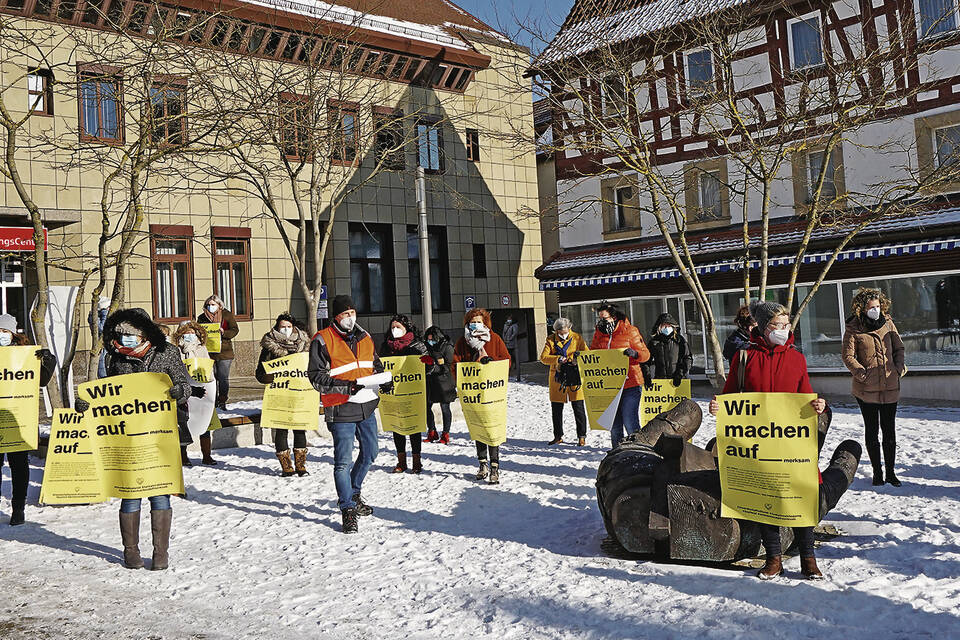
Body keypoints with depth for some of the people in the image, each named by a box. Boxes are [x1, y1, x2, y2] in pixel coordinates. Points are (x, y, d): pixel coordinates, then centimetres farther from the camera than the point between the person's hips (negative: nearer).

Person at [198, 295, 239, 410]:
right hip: (208, 352, 2)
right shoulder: (202, 318, 11)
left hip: (224, 352, -2)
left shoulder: (227, 315, 3)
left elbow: (235, 330, -2)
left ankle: (222, 401, 5)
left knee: (223, 378, -3)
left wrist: (223, 332, -18)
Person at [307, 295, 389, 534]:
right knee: (343, 461, -3)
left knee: (370, 453, 17)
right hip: (341, 409, -7)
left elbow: (375, 365, 23)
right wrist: (345, 387, -24)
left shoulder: (364, 337, 12)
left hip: (367, 406, 7)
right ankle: (347, 509, 10)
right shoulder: (323, 340, -8)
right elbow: (316, 377, -12)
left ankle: (352, 493, 38)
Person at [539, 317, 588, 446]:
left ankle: (581, 436, 11)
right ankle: (558, 436, 22)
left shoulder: (577, 338, 0)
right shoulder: (551, 340, 1)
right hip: (557, 378, 2)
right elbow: (543, 357, -9)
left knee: (578, 408, 1)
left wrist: (578, 359, -23)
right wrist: (558, 359, -24)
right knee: (556, 409, 9)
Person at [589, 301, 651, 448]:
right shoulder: (598, 334, 10)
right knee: (614, 422, 12)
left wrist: (634, 353, -24)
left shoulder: (630, 331, -3)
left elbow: (645, 354, -2)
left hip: (630, 384, -5)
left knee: (629, 421, -9)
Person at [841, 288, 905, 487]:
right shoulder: (853, 329, -5)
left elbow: (898, 348, 14)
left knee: (890, 430, 7)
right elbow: (848, 356, -4)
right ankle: (877, 472, 16)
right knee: (872, 430, 6)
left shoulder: (888, 323, 5)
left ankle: (890, 472, 18)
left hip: (890, 386, 3)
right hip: (866, 388, -3)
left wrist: (899, 367, -1)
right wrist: (861, 373, -15)